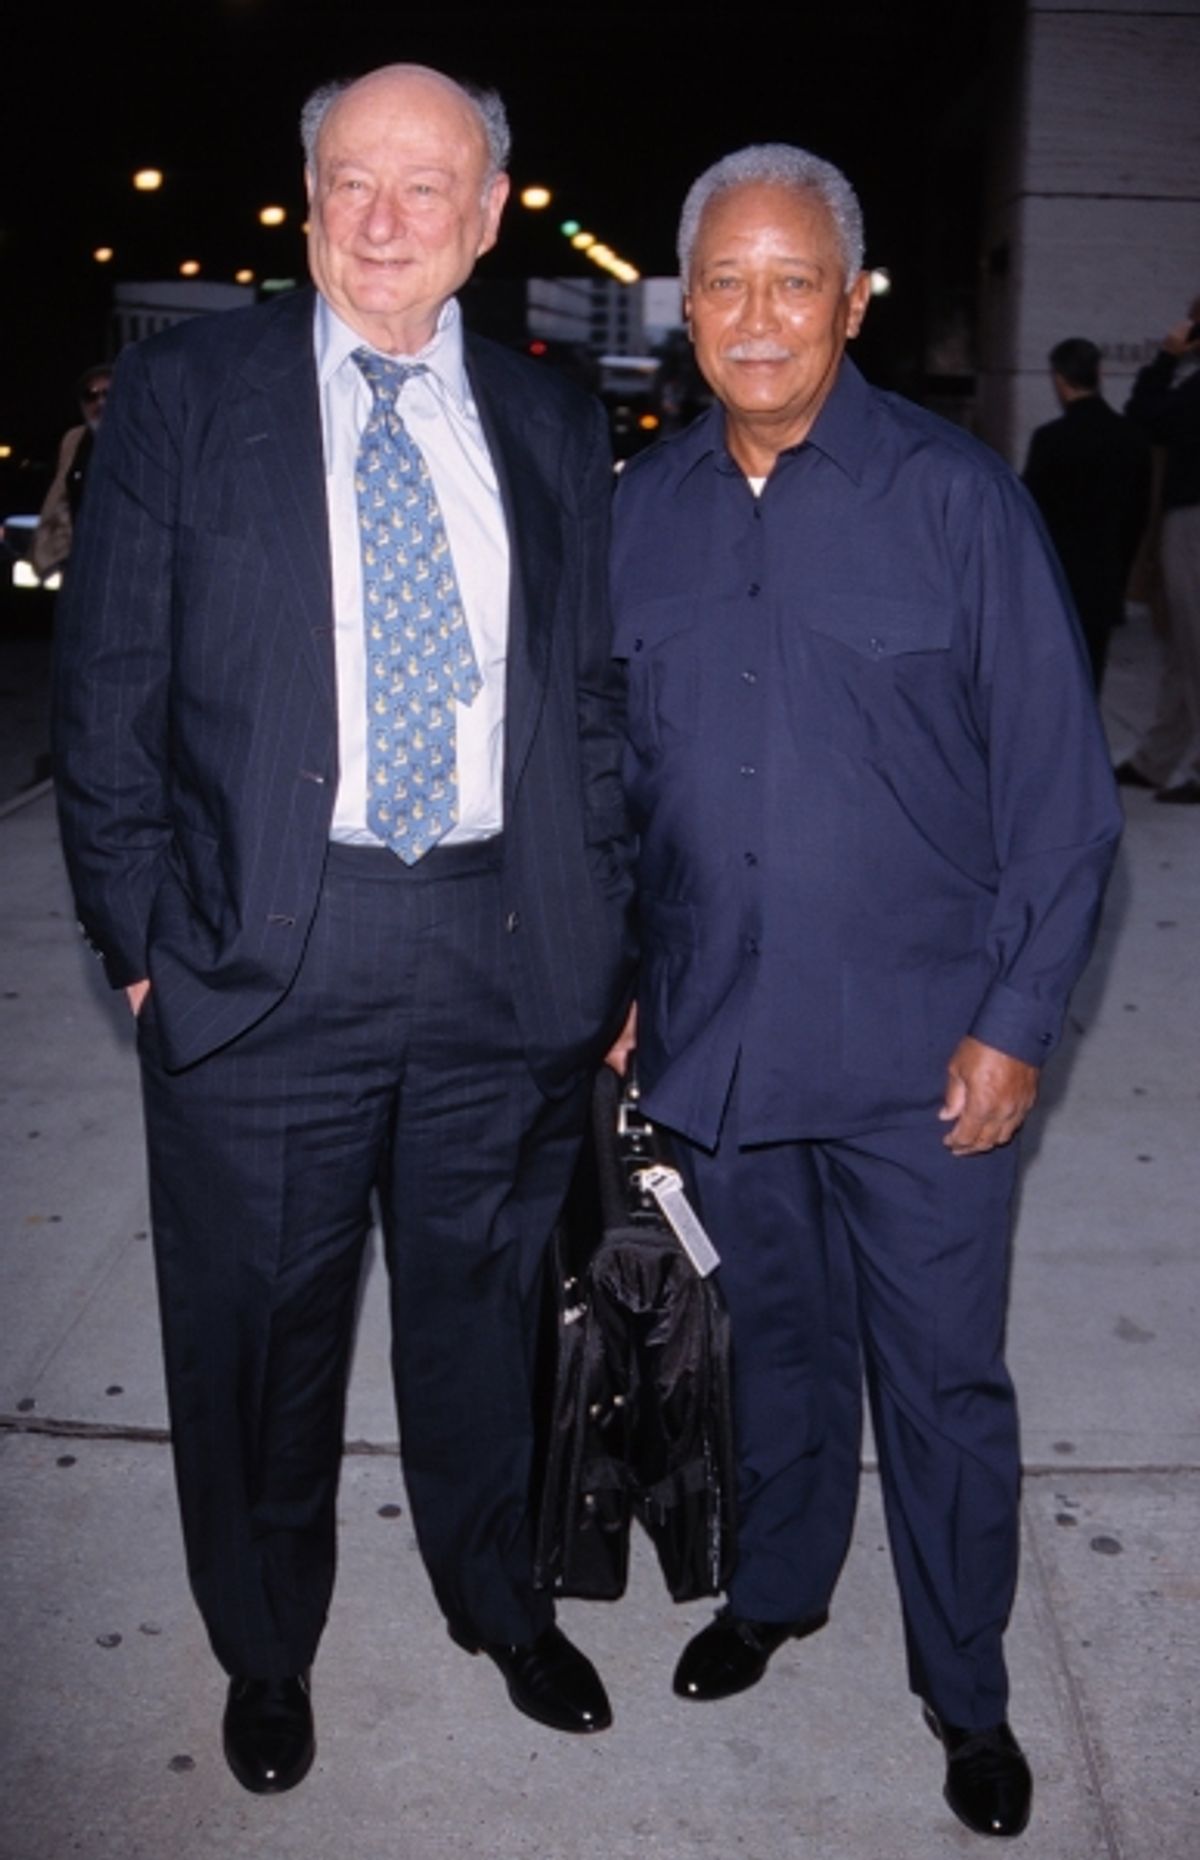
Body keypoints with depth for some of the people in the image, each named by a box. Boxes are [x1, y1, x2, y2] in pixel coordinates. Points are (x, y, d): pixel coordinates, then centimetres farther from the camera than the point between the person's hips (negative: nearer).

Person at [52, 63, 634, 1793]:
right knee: (260, 1341, 12)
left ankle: (503, 1602, 43)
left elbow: (595, 705, 10)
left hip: (510, 959, 2)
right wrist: (143, 936, -5)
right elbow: (109, 691, 0)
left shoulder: (553, 426, 8)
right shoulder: (186, 389, 0)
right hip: (266, 952, -2)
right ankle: (267, 1652, 38)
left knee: (487, 1318, 18)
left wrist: (606, 949, 6)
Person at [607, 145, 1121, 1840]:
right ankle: (778, 1586, 44)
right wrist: (610, 981, 10)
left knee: (943, 1376, 9)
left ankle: (966, 1687, 30)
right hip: (713, 1043, 3)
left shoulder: (956, 497, -7)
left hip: (922, 1057, -3)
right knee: (775, 1341, 20)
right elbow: (611, 773, 12)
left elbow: (1060, 787, -7)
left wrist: (1017, 1023, -10)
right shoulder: (637, 513, 4)